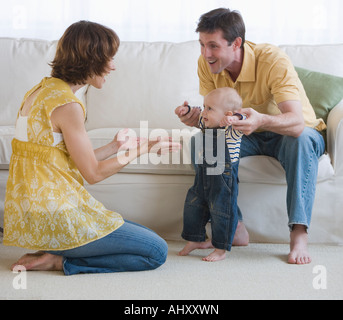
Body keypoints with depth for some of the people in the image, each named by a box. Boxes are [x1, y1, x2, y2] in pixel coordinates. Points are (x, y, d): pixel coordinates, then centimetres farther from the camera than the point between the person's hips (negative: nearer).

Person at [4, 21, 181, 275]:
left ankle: (55, 254, 7)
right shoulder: (66, 104, -18)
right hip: (54, 215, -10)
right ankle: (61, 261, -5)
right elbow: (94, 173, -11)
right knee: (157, 252, -5)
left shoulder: (44, 89, 12)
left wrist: (115, 147, 18)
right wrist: (143, 149, 0)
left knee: (150, 238, 17)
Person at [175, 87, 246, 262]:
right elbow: (198, 117, 22)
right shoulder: (205, 124, 4)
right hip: (202, 177, 8)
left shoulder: (232, 131, -17)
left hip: (223, 179, -7)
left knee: (221, 213, 1)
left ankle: (221, 250, 16)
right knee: (192, 207, 16)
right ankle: (195, 240, 35)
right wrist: (186, 110, 6)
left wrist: (234, 118, -50)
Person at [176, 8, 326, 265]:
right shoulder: (207, 64, -15)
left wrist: (261, 120, -61)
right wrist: (197, 118, -38)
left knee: (302, 139, -38)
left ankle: (299, 235, -36)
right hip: (250, 137, 4)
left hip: (290, 134, -4)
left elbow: (297, 123, -40)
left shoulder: (273, 60, -30)